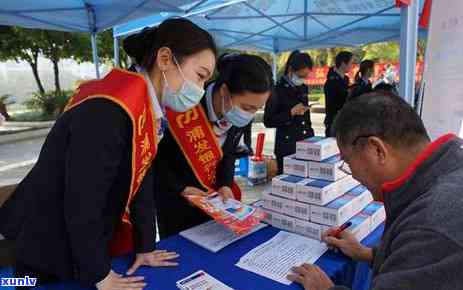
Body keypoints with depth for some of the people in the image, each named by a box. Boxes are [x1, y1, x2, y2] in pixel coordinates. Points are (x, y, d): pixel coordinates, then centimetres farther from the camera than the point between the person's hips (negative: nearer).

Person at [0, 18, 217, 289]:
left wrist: (145, 247, 2)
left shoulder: (149, 106, -1)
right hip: (50, 251, -7)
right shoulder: (108, 110, -31)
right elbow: (82, 202, -27)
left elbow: (142, 179, 0)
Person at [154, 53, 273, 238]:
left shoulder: (241, 116, -14)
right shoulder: (182, 108, -31)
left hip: (210, 195, 5)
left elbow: (229, 152, 1)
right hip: (174, 197, -4)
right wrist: (180, 188, -22)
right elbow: (156, 155, -17)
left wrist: (225, 185, -13)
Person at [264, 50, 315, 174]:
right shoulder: (278, 90, -10)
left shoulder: (303, 88, 9)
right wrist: (291, 113, -20)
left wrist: (311, 137, 15)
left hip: (306, 143, 6)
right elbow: (268, 121, -12)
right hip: (287, 146, -6)